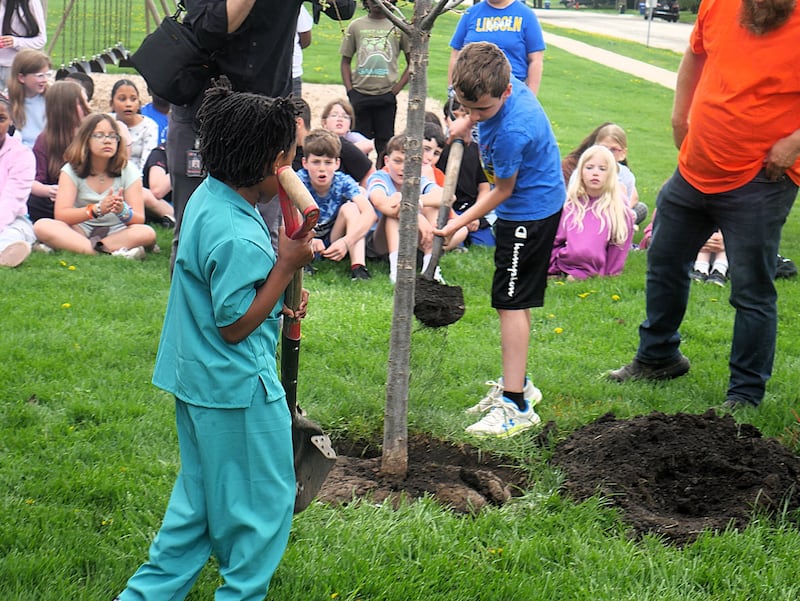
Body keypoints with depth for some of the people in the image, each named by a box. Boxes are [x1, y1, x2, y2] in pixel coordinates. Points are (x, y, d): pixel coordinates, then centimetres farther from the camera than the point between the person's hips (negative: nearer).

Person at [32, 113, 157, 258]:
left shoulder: (129, 172, -1)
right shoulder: (71, 170, -2)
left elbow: (139, 219, -8)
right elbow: (60, 215, -15)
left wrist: (123, 211, -33)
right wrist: (98, 209, -31)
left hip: (116, 233, 0)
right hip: (80, 232, 0)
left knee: (147, 233, -32)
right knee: (42, 226, -28)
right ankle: (111, 252, -38)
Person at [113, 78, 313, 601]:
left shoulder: (209, 195, 2)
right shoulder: (239, 239, -29)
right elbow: (235, 325, -21)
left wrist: (281, 302, 7)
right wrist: (287, 267, -19)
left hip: (200, 380, 10)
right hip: (239, 388, -10)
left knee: (201, 495, 22)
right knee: (262, 500, 9)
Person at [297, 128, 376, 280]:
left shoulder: (343, 182, -14)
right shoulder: (299, 181, -17)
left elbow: (370, 213, -29)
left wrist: (346, 242, -46)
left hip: (334, 245, 1)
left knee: (350, 207, -23)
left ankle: (358, 267, -33)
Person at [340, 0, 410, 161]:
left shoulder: (399, 27, 3)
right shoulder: (356, 26, 7)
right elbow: (346, 61, 11)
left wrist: (396, 89, -2)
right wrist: (350, 90, 0)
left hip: (386, 96, -1)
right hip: (359, 95, 1)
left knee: (384, 144, 2)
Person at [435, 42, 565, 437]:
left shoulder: (511, 131, -33)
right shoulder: (501, 88, -7)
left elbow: (503, 190, -19)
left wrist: (459, 223, -11)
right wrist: (467, 122, 5)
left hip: (530, 212, -10)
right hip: (529, 207, 10)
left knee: (511, 301, -8)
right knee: (513, 300, 17)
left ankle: (516, 405, -6)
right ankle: (516, 382, 30)